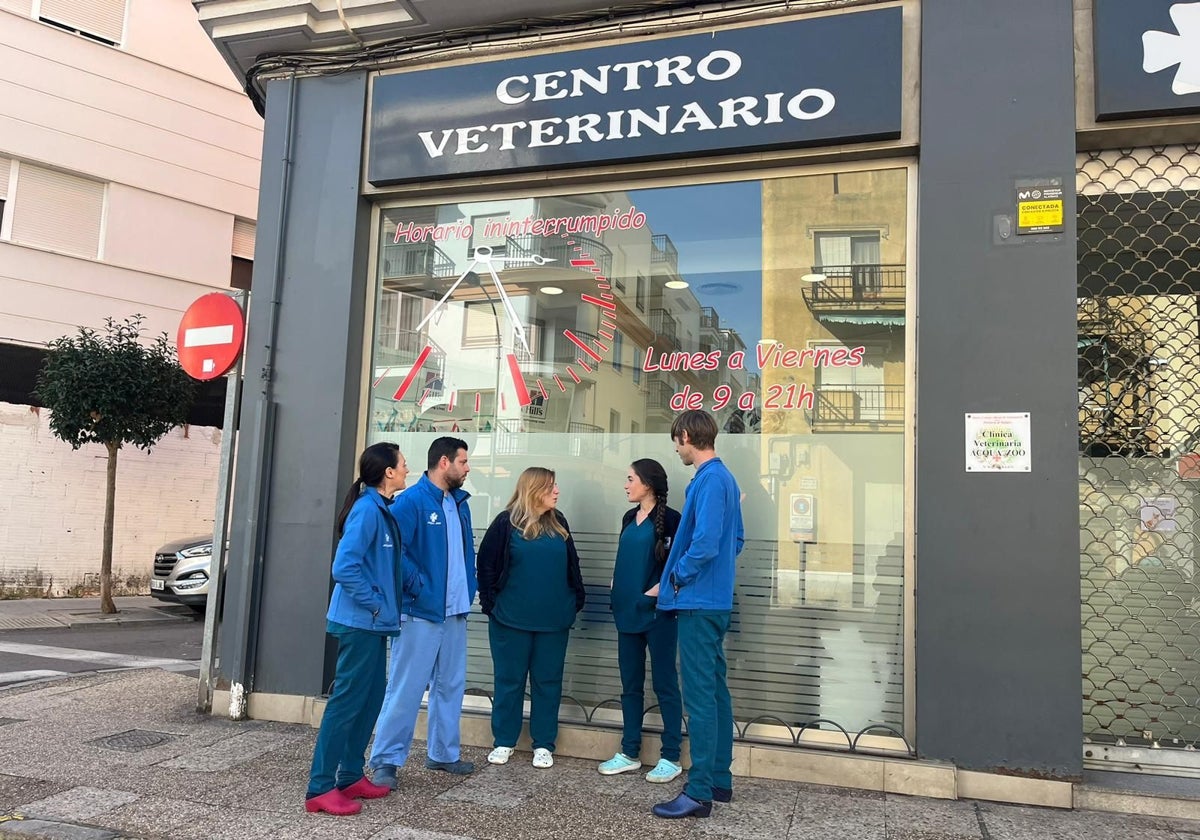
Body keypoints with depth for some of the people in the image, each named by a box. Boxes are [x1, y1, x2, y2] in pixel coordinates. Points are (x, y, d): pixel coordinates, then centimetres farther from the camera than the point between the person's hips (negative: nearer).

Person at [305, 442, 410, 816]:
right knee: (347, 701, -3)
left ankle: (350, 777, 25)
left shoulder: (381, 509, 10)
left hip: (372, 624, 9)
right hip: (359, 622, -9)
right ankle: (320, 789, 7)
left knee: (370, 700, 14)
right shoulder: (366, 509, -18)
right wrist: (375, 604, -17)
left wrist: (386, 607, 11)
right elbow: (344, 568, -24)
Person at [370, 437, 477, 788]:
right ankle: (386, 760, 8)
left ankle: (443, 753, 28)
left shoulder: (460, 503, 12)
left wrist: (469, 587, 9)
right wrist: (417, 586, -18)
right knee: (406, 689, -3)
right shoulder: (412, 501, -12)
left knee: (451, 686, 15)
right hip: (421, 613, -8)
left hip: (455, 613, 8)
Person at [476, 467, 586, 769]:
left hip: (554, 620, 3)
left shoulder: (558, 523, 8)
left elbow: (571, 565, 13)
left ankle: (544, 744, 19)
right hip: (511, 619, -3)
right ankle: (504, 741, 21)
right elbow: (486, 564, -2)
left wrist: (577, 599, 7)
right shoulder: (507, 522, -5)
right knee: (509, 680, 7)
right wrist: (491, 602, -4)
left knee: (548, 681, 8)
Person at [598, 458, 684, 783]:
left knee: (664, 684, 1)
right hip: (627, 611, 7)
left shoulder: (670, 519, -9)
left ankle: (671, 758, 10)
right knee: (630, 684, 13)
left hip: (657, 612, -7)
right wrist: (618, 591, 8)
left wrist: (655, 591, -19)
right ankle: (630, 753, 22)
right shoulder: (629, 519, 13)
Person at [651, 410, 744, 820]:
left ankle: (699, 792, 2)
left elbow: (705, 543, -26)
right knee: (716, 690, 15)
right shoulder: (725, 477, 13)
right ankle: (719, 779, 25)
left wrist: (677, 576, -11)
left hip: (698, 602, -10)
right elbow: (737, 539, 19)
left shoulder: (708, 480, -17)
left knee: (700, 695, -4)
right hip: (717, 599, 10)